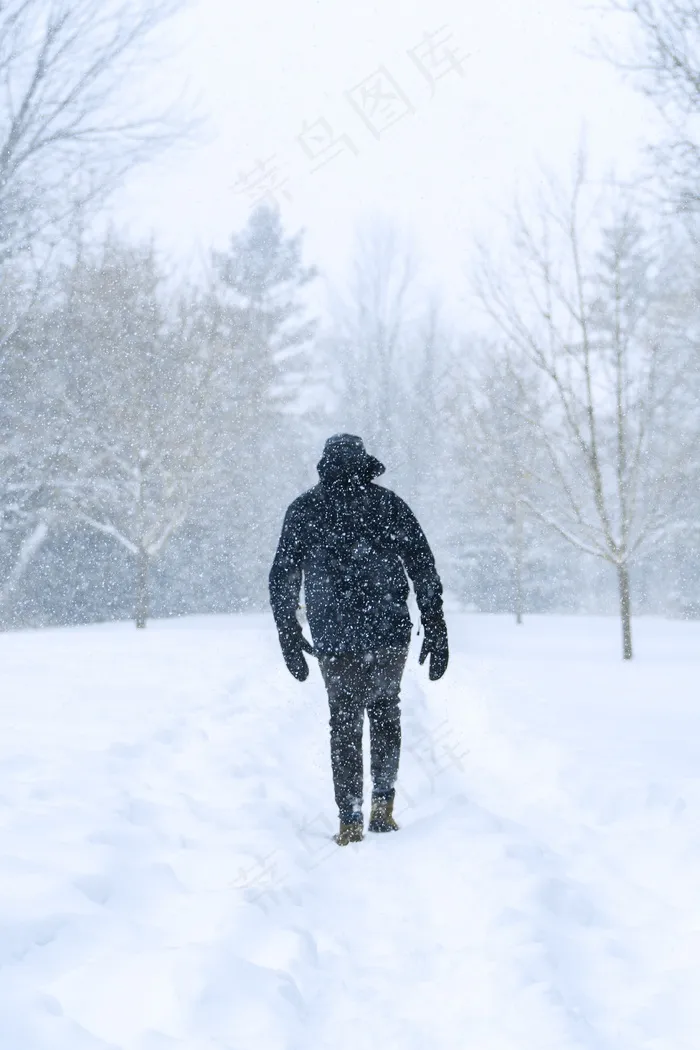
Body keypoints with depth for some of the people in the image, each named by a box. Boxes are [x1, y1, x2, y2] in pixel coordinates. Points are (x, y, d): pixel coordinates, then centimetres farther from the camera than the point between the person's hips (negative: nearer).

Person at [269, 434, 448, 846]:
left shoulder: (304, 509, 4)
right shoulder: (389, 504, 4)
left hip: (335, 641, -1)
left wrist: (289, 636, 11)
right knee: (385, 710, 22)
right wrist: (436, 631, 4)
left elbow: (282, 579, 3)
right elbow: (425, 570, 0)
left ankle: (351, 823, 6)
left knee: (345, 723, 12)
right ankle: (384, 805, 14)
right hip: (391, 635, 1)